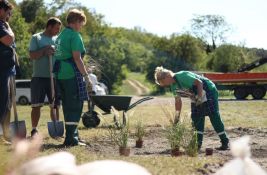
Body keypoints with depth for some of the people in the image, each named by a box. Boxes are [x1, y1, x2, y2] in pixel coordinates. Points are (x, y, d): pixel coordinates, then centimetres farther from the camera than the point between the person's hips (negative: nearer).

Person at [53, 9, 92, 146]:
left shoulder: (61, 36, 18)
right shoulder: (75, 35, -10)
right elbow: (77, 58, -17)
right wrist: (86, 76, -16)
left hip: (60, 75, 9)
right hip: (72, 75, -9)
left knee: (68, 107, 15)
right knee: (75, 107, -5)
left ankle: (73, 136, 23)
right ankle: (71, 139, -7)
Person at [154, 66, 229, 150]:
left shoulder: (182, 76, -25)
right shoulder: (173, 86, 4)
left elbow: (199, 83, -25)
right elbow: (178, 101, 12)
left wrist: (199, 98, -26)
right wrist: (177, 116, 11)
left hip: (209, 91, -10)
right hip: (196, 96, 10)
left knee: (214, 116, -11)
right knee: (196, 117, 3)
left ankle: (225, 143, -9)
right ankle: (198, 143, 6)